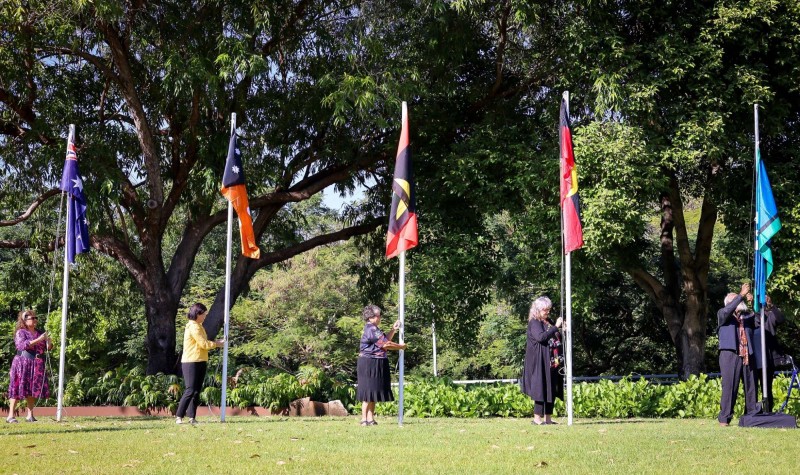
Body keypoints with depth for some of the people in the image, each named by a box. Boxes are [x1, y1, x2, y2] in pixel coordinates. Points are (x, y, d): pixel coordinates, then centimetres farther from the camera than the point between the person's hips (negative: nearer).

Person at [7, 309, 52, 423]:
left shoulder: (40, 333, 13)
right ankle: (10, 415, -7)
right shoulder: (20, 332, 0)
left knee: (34, 389, 5)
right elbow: (22, 345, -16)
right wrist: (38, 340, -21)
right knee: (18, 388, -7)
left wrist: (48, 341, -10)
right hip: (22, 363, -5)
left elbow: (48, 348, 12)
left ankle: (30, 415, 11)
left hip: (37, 365, 5)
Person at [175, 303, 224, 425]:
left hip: (201, 362, 9)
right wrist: (216, 344, -4)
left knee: (197, 391, 7)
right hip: (191, 363, -9)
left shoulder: (198, 326, 17)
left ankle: (192, 417, 9)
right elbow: (203, 344, -16)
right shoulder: (193, 327, -14)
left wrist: (215, 342, 2)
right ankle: (179, 417, -8)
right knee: (190, 390, -12)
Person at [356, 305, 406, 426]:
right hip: (370, 364, -10)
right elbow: (385, 344, -17)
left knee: (373, 392, 11)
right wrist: (401, 347, -4)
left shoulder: (371, 329, 16)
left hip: (374, 365, 10)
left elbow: (384, 340, 20)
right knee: (369, 392, -7)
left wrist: (394, 329, 15)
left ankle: (370, 418, 13)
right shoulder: (372, 329, -17)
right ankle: (364, 419, -3)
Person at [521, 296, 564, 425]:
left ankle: (548, 418, 14)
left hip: (552, 362, 8)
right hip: (539, 362, -8)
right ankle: (537, 418, -4)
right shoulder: (534, 323, -8)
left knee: (552, 389, 8)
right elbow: (540, 337, -26)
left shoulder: (548, 322, 16)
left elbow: (557, 339, 24)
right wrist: (556, 327, -23)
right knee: (541, 388, -8)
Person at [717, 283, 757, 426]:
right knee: (729, 386, -8)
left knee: (751, 387, 5)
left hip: (747, 356, 5)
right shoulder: (722, 314, 7)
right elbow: (728, 310, -13)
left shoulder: (748, 316, 21)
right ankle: (724, 418, -5)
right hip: (730, 355, -5)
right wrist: (741, 295, -20)